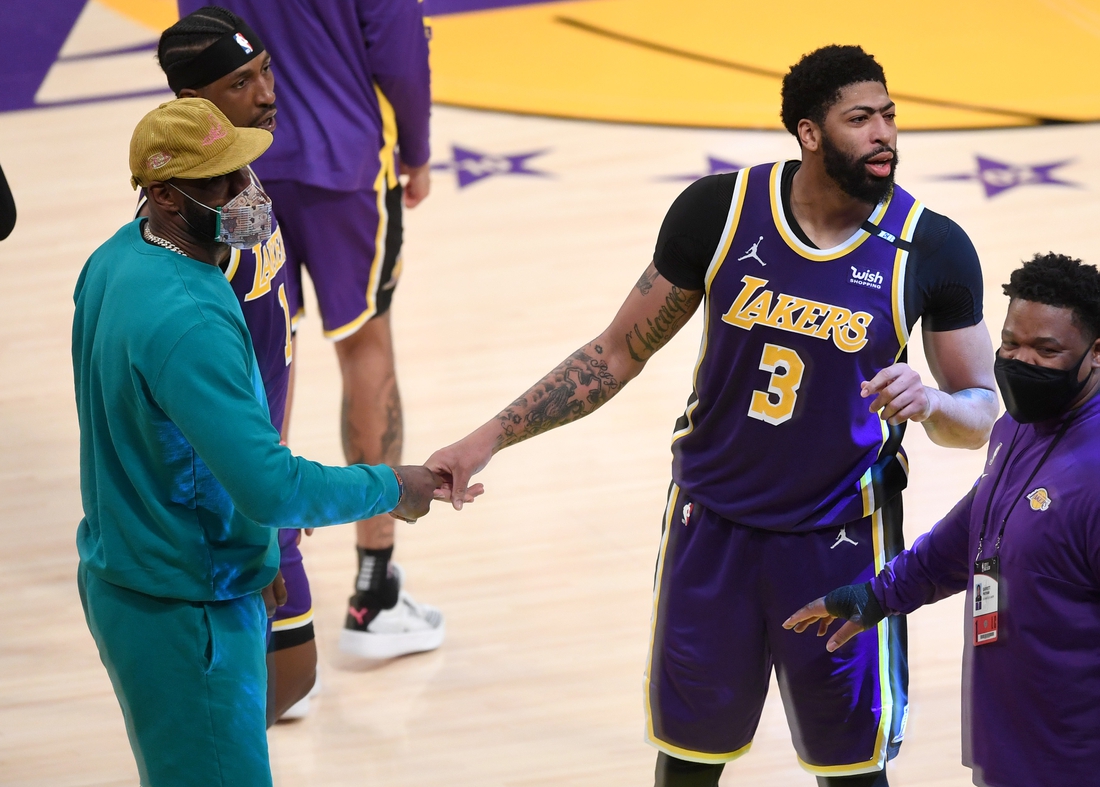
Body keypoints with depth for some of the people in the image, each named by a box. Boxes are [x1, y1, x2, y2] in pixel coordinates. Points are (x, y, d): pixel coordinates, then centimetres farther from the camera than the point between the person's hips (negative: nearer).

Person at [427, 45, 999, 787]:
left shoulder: (931, 248, -13)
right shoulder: (719, 210, -11)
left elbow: (981, 415, -3)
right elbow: (620, 353, -1)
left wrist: (931, 402, -27)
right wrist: (490, 439, -5)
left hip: (840, 538, -1)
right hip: (713, 523, 1)